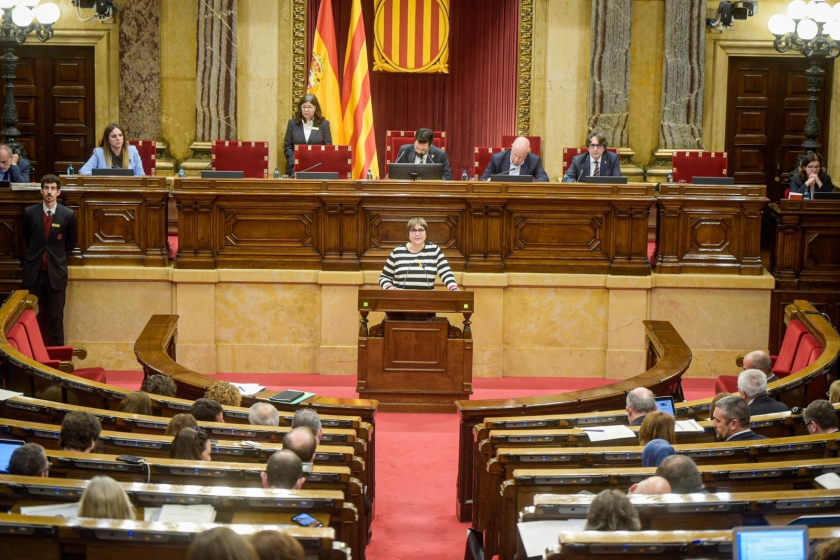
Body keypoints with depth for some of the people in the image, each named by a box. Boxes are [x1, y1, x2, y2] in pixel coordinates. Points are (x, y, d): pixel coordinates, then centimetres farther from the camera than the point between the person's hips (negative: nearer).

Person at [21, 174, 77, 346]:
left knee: (56, 316, 1)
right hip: (34, 271, 1)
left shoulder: (68, 215, -4)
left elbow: (71, 243, 10)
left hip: (56, 272, -1)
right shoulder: (30, 212, -1)